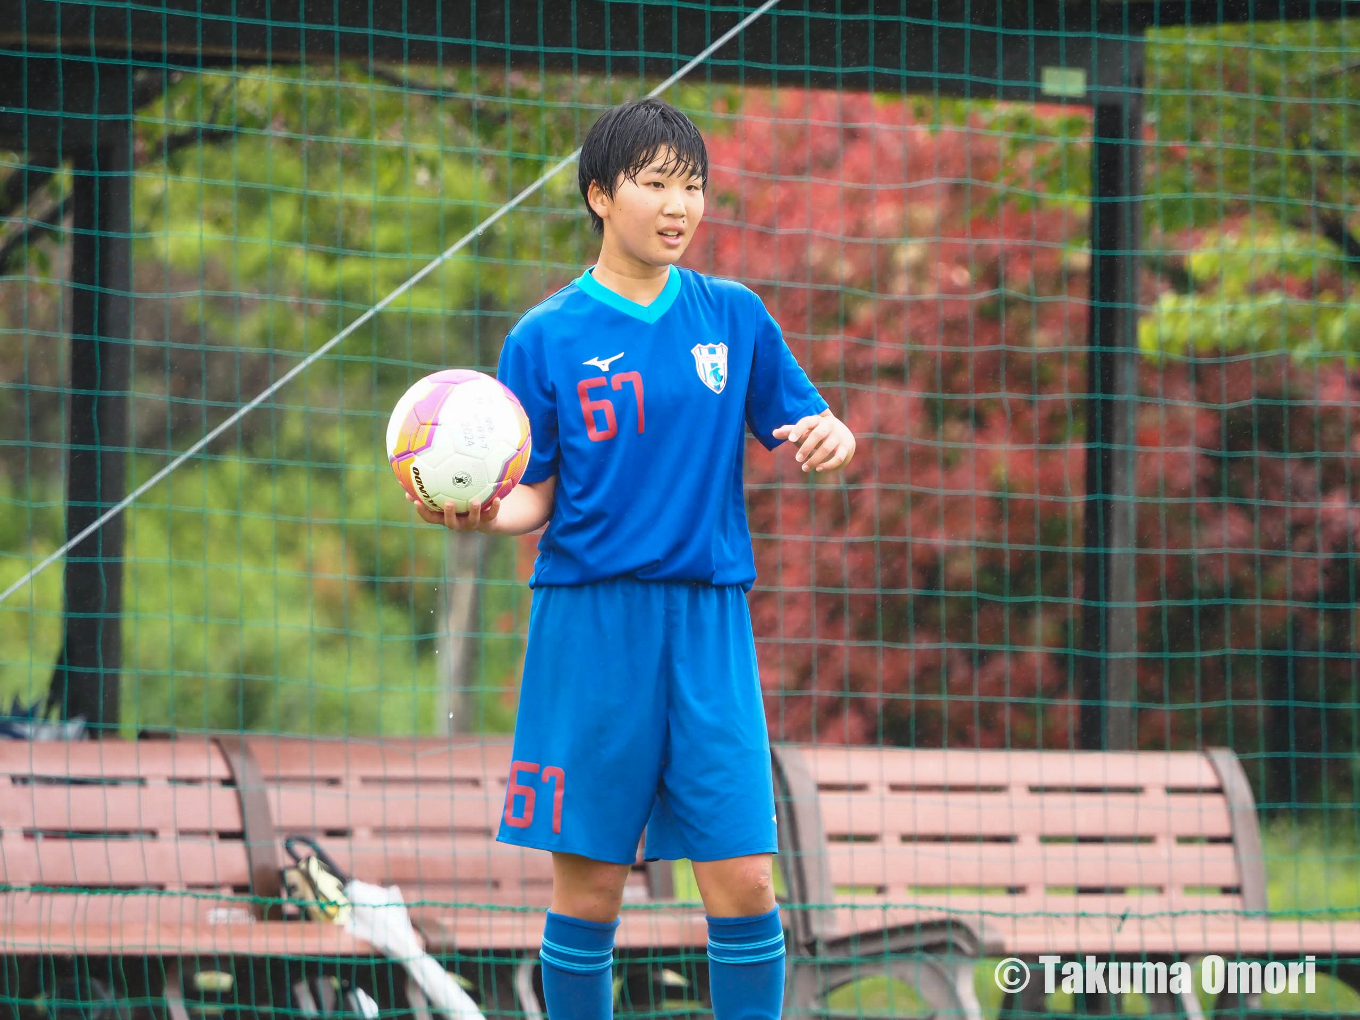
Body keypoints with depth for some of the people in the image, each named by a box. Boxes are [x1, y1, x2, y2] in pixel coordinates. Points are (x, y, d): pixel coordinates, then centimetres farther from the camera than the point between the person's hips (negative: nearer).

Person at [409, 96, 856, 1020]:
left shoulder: (735, 317, 7)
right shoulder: (547, 339, 2)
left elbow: (805, 429, 13)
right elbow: (535, 497, 3)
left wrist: (832, 436, -10)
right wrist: (480, 516, -19)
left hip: (708, 626, 1)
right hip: (590, 623, -1)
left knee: (744, 883, -6)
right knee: (590, 887, 0)